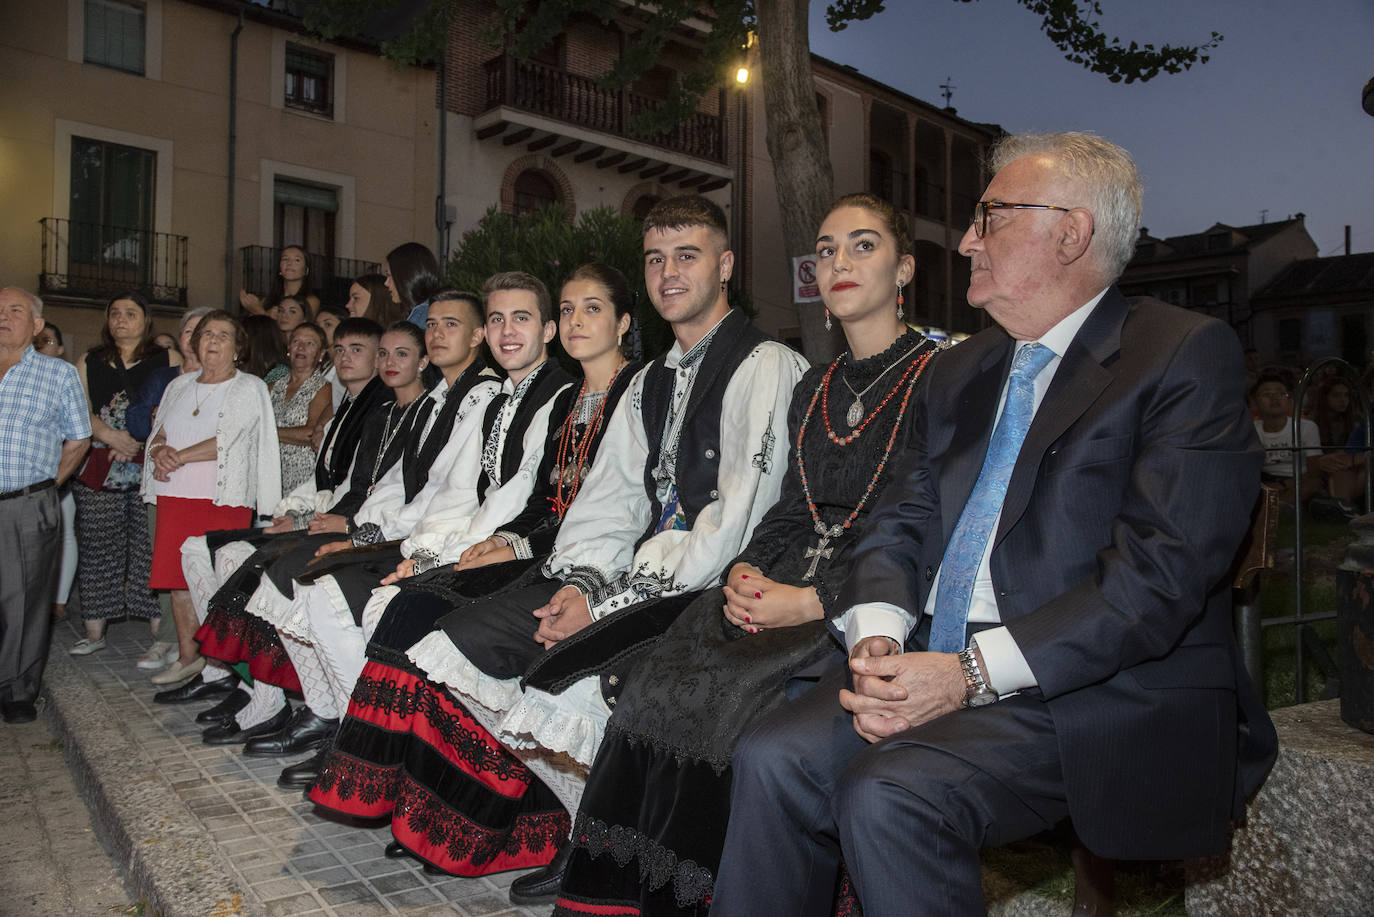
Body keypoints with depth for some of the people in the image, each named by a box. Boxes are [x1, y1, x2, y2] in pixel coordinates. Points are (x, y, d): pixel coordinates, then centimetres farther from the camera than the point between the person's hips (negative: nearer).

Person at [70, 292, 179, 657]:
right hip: (99, 469, 3)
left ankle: (160, 631, 2)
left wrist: (138, 443, -11)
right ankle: (94, 631, 15)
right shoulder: (90, 363, 15)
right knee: (98, 547, 6)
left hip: (150, 466, -3)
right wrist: (109, 435, -8)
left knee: (151, 546, -4)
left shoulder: (167, 362, 5)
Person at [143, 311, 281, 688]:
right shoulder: (179, 386, 19)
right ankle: (187, 656, 17)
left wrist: (178, 457, -8)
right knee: (178, 576, 5)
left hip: (224, 498, -5)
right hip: (174, 497, 6)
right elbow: (157, 433, 17)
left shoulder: (249, 388, 0)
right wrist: (160, 452, -5)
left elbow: (225, 441, -11)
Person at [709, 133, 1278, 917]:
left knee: (888, 794, -28)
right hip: (932, 665, 6)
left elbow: (1161, 569, -15)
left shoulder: (1187, 354, -4)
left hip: (1099, 691, -5)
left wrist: (973, 672, -21)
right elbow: (902, 525, 13)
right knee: (774, 757, -16)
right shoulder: (961, 371, 18)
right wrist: (878, 633, -9)